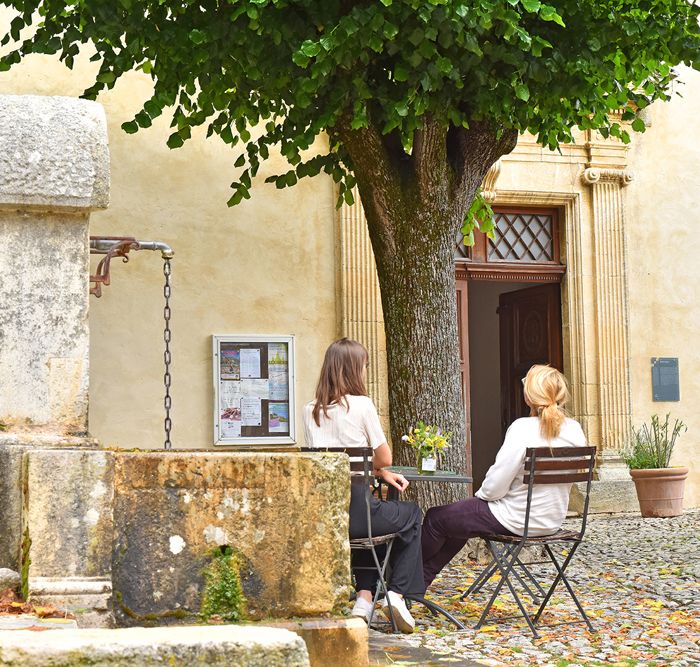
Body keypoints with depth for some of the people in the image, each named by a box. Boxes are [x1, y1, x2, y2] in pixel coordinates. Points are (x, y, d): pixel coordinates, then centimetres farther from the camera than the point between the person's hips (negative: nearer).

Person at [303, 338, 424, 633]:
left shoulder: (310, 411, 8)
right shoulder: (362, 405, -9)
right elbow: (384, 458, -2)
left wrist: (382, 474, 18)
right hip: (354, 508, -5)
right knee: (411, 514, 24)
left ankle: (364, 597, 25)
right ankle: (397, 593, 15)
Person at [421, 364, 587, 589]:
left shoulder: (523, 429, -24)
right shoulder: (575, 430, -4)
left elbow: (494, 487, -22)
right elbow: (565, 482, 8)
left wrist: (480, 495, 2)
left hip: (516, 520, -8)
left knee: (436, 518, 12)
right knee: (459, 518, 29)